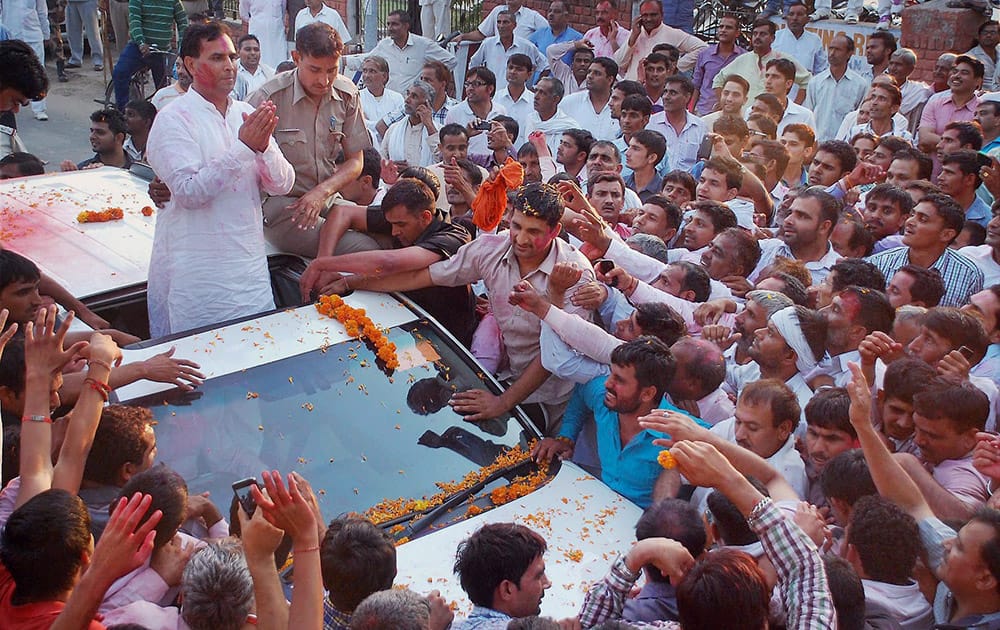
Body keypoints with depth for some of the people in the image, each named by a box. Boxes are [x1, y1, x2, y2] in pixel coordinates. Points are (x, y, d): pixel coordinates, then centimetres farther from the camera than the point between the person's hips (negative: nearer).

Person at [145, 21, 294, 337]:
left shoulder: (247, 114, 9)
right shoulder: (173, 119, -6)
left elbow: (282, 185, 3)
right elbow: (189, 192, -19)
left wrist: (264, 146, -16)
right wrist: (243, 147, -22)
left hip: (250, 265, 5)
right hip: (197, 275, -5)